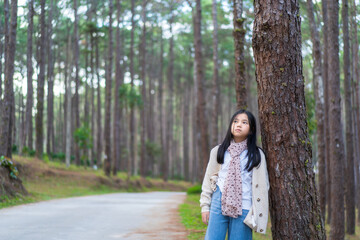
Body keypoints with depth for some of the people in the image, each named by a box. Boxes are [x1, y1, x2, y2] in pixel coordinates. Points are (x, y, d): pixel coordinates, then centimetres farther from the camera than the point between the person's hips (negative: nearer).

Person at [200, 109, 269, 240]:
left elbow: (263, 185, 9)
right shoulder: (218, 151, 10)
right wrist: (205, 206, 7)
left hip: (243, 208, -1)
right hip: (218, 203, 1)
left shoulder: (257, 154, 8)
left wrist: (257, 212, 2)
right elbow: (208, 179, 12)